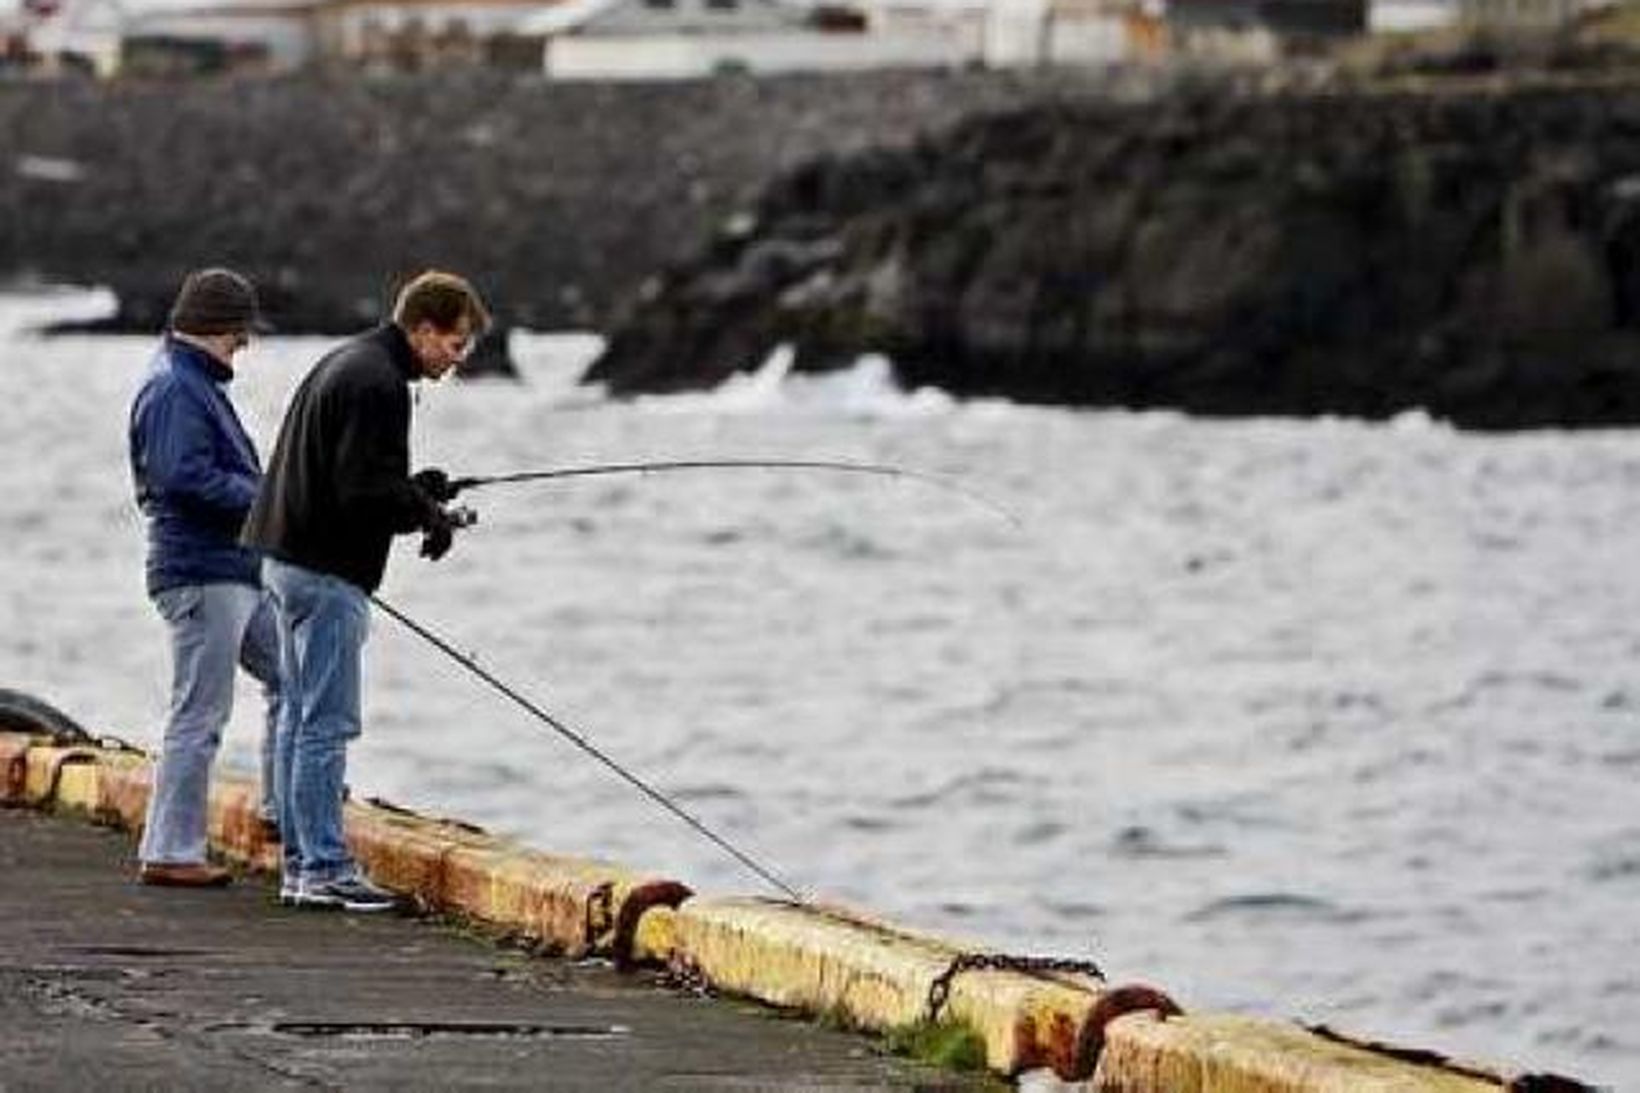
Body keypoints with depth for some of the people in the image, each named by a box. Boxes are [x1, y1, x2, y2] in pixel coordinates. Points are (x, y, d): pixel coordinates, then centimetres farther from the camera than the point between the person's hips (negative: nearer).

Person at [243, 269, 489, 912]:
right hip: (327, 569, -11)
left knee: (302, 717, 14)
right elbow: (363, 490, -23)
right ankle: (325, 869, -7)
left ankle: (300, 864, 18)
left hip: (288, 557, 11)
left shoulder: (345, 363, 17)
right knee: (327, 724, -8)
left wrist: (414, 489, 13)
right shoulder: (379, 383, -16)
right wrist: (428, 511, -7)